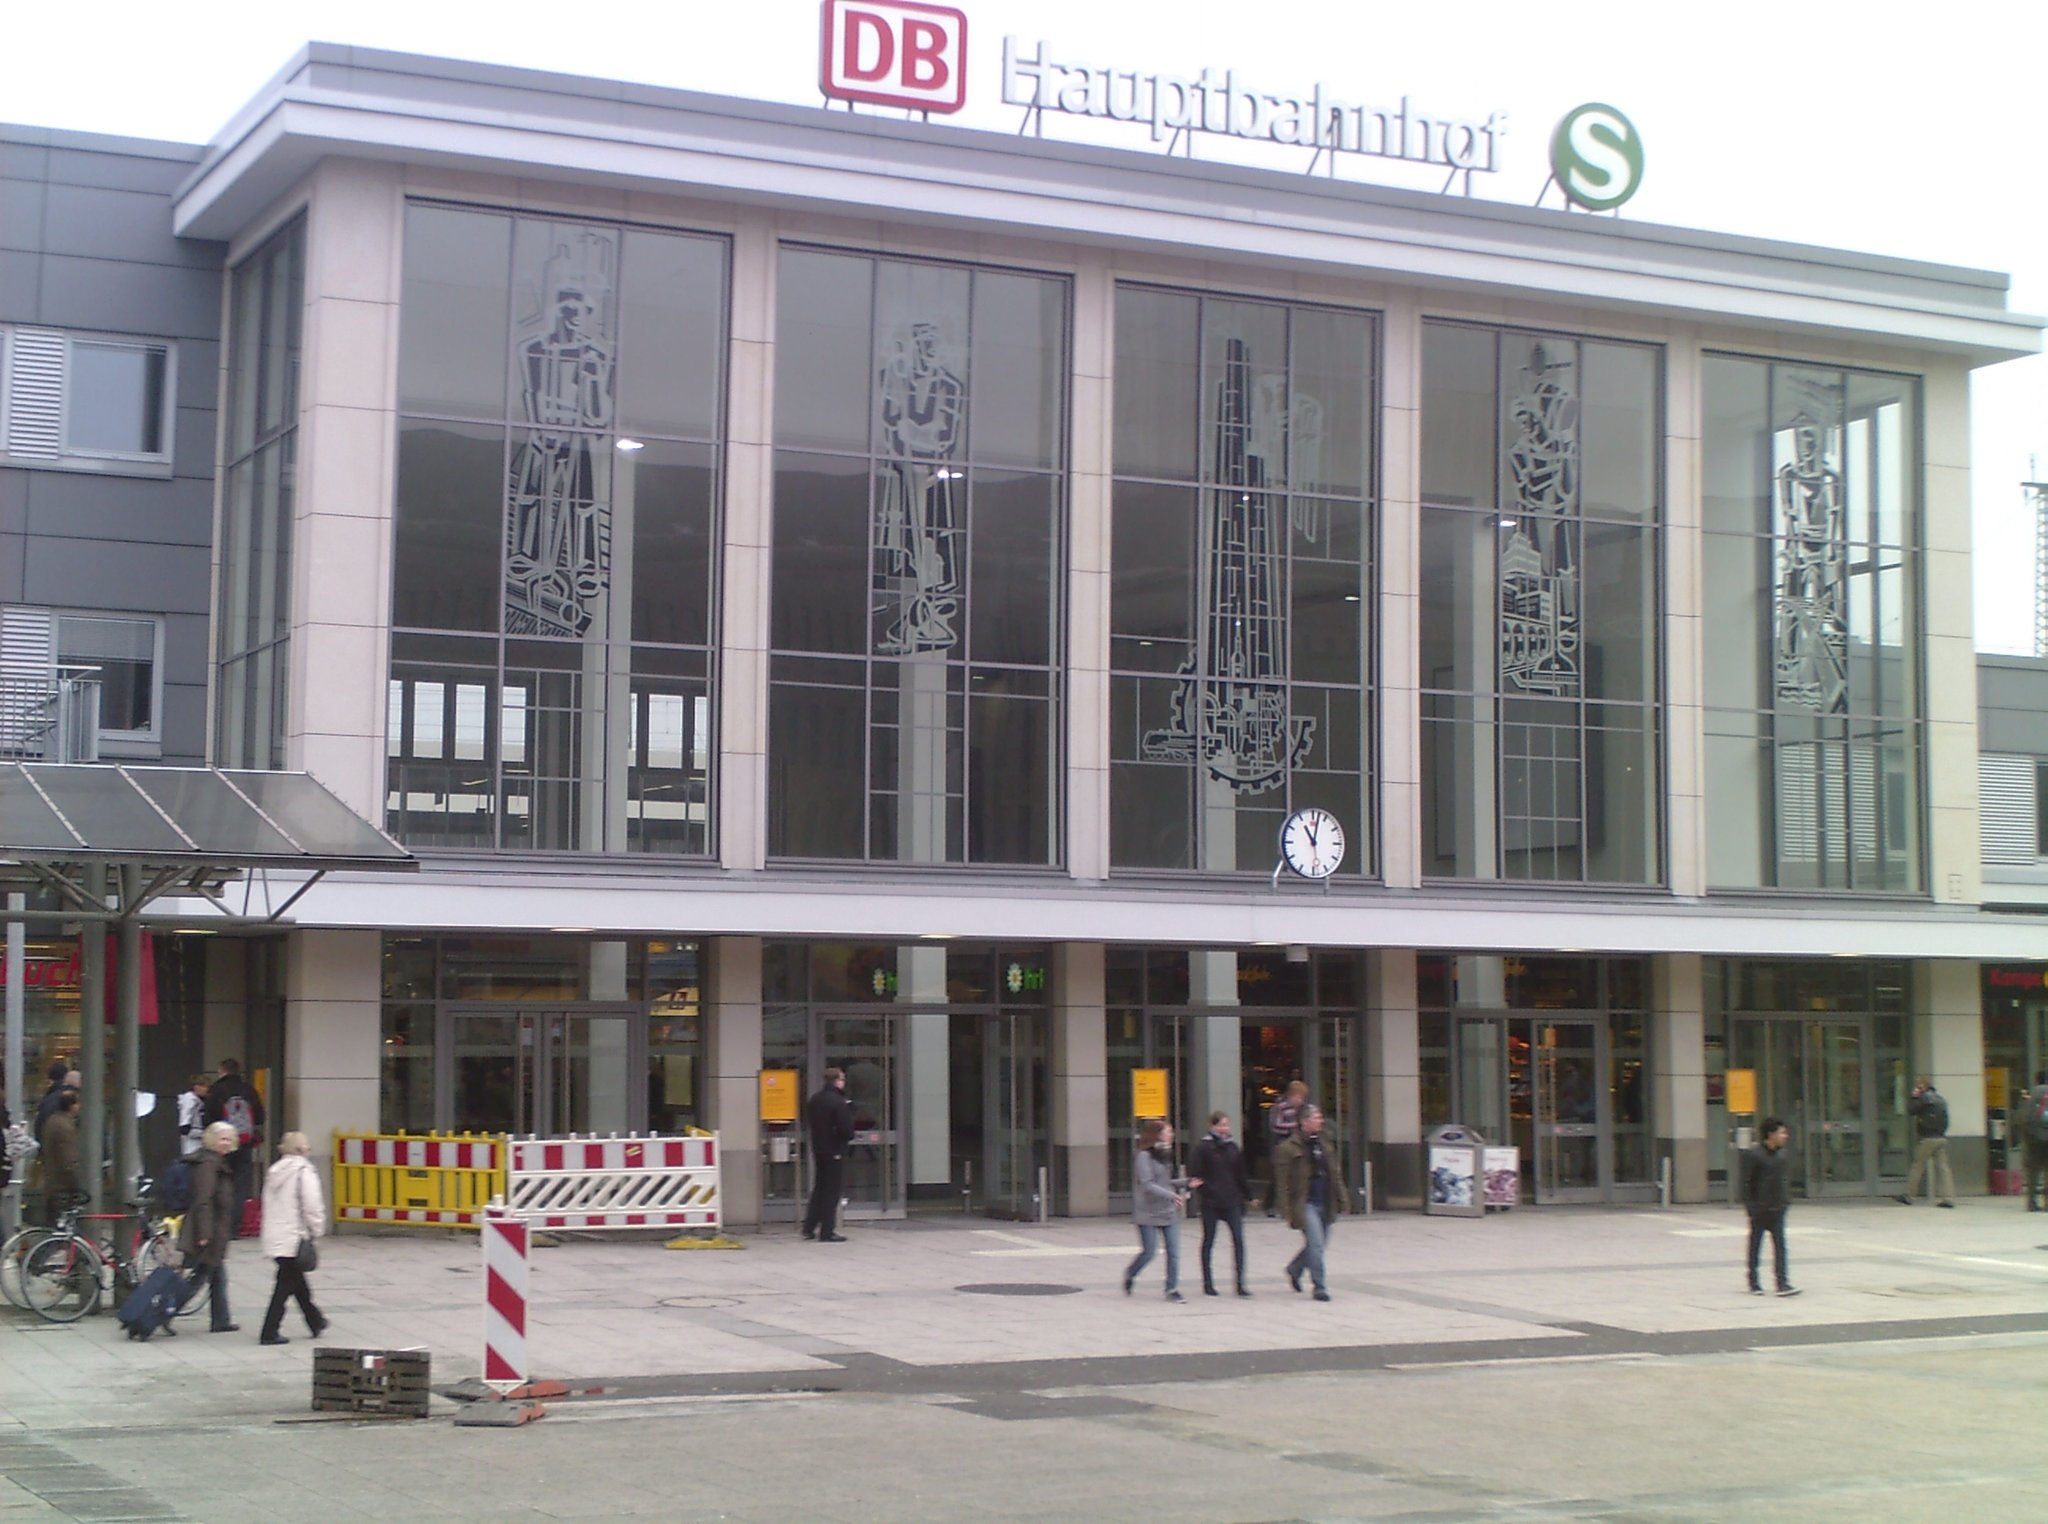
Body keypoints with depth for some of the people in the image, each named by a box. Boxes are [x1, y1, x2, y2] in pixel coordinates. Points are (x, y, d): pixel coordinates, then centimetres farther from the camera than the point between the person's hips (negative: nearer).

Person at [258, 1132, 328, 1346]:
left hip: (275, 1237, 8)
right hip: (295, 1237, -8)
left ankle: (315, 1321, 34)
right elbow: (312, 1205, -17)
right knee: (286, 1285, -2)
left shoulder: (274, 1171, 12)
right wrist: (317, 1230, -4)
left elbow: (268, 1203, 16)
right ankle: (270, 1333, -3)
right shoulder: (303, 1171, -11)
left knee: (296, 1280, 20)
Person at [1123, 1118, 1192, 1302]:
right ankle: (1129, 1274, 27)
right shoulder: (1144, 1157, -12)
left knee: (1173, 1251, -2)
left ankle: (1172, 1289, 2)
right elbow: (1147, 1185, -20)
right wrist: (1172, 1195, -25)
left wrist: (1186, 1182, 9)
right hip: (1149, 1213, -7)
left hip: (1169, 1212, 7)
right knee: (1149, 1252, -1)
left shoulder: (1165, 1155, 14)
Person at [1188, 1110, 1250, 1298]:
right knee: (1209, 1242, 8)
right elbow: (1194, 1173, -8)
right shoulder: (1203, 1147, -5)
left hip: (1232, 1202, 3)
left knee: (1238, 1239, -8)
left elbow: (1241, 1174, 15)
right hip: (1210, 1203, -3)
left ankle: (1240, 1283, -6)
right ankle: (1208, 1284, 17)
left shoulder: (1233, 1146, 9)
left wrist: (1249, 1195, 14)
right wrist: (1208, 1189, -17)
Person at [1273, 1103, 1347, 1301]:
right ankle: (1320, 1287, -4)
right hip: (1305, 1204, -7)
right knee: (1316, 1244, -12)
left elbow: (1336, 1174, 17)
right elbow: (1282, 1183, -9)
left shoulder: (1326, 1144, 11)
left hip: (1325, 1204, 7)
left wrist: (1341, 1200, 12)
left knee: (1319, 1245, 14)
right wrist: (1288, 1212, -13)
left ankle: (1294, 1269, 39)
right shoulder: (1287, 1149, -9)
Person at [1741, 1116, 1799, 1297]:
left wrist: (1786, 1200, 8)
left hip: (1777, 1208, 4)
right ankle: (1754, 1284, 18)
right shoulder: (1754, 1155, -10)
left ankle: (1783, 1284, -8)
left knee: (1780, 1245, -4)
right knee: (1755, 1245, 7)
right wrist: (1750, 1206, -12)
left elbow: (1786, 1179, 16)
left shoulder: (1784, 1155, 7)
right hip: (1759, 1209, -4)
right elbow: (1746, 1182, -8)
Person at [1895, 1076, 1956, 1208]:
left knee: (1918, 1166, 1)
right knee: (1942, 1166, 2)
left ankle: (1908, 1196, 7)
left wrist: (1914, 1097, 5)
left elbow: (1910, 1111, -6)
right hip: (1942, 1138, 7)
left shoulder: (1925, 1098, -8)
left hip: (1928, 1138, -7)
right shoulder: (1941, 1099, 16)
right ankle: (1949, 1198, -6)